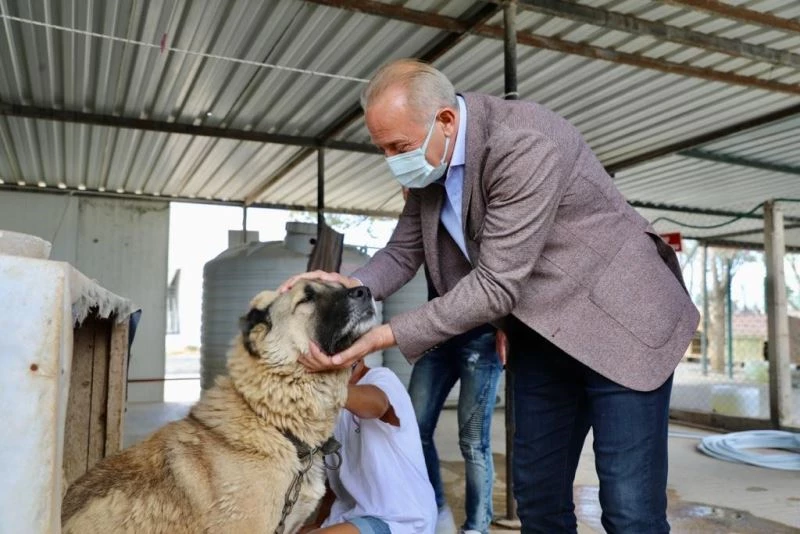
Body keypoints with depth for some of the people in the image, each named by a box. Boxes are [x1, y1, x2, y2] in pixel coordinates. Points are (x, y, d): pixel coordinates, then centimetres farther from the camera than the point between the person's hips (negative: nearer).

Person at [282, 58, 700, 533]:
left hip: (618, 319, -7)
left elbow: (495, 285, -30)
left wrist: (386, 336, -32)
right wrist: (353, 287, -16)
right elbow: (403, 251, 4)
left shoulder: (523, 146, -28)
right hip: (541, 334, 8)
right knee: (537, 495, 13)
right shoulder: (430, 162, -3)